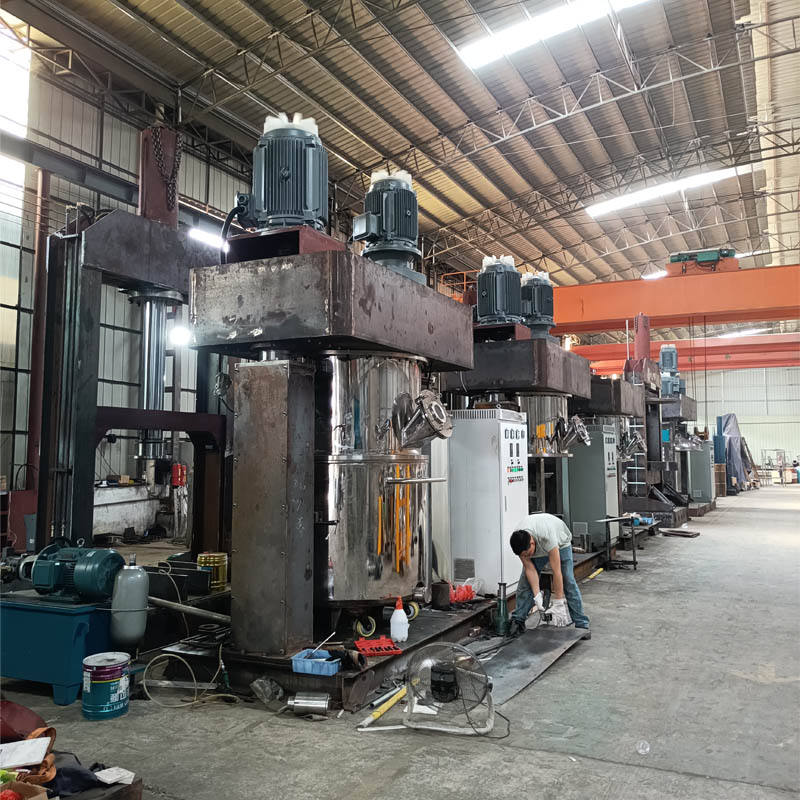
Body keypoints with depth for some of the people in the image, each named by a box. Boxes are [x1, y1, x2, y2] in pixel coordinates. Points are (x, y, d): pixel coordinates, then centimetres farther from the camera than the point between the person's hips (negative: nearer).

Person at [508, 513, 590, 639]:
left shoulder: (547, 537, -47)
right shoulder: (519, 542, -32)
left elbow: (557, 572, -42)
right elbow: (529, 568, -23)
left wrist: (558, 603, -38)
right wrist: (537, 595, -30)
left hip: (561, 542, -4)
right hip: (538, 549, 4)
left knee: (568, 582, -14)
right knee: (525, 581, -9)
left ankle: (582, 625, -6)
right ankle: (517, 621, -3)